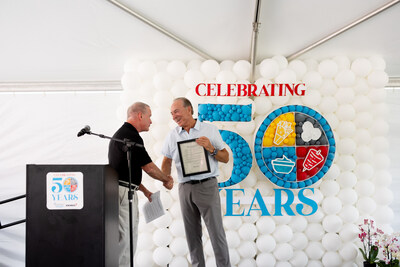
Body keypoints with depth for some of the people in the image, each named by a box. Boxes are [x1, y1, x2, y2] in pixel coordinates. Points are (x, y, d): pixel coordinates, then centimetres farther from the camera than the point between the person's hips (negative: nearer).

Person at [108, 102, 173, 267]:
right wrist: (166, 179, 6)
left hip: (126, 191, 10)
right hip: (123, 191, -10)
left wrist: (145, 191, 24)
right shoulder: (131, 136, -14)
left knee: (130, 237, 15)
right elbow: (148, 167, -11)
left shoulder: (121, 134, 19)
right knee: (125, 237, -6)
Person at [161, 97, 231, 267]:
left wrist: (211, 149, -14)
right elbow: (167, 161, 14)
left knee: (216, 231, -5)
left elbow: (225, 158, 4)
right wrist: (166, 178, -4)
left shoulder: (209, 130, 2)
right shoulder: (173, 135, 10)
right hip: (185, 188, 4)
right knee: (192, 233, 9)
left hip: (207, 186, -3)